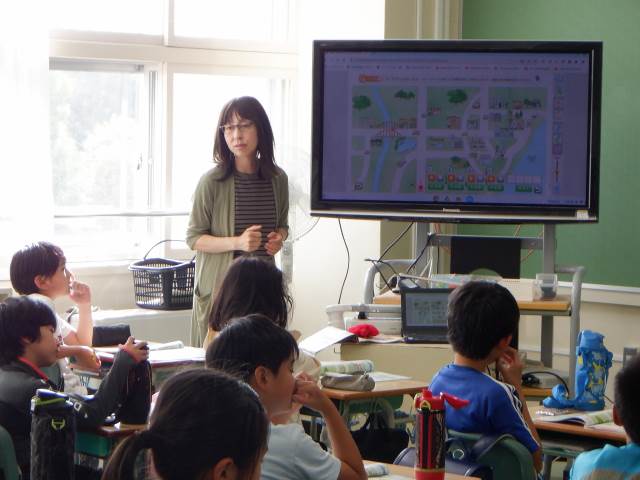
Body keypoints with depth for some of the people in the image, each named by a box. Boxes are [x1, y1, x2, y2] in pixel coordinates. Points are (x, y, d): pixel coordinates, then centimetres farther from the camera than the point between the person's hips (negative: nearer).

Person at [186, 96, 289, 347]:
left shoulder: (277, 179, 6)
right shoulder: (213, 181, -8)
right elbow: (194, 238, -4)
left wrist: (279, 238, -1)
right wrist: (237, 243, -18)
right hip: (220, 286, -4)